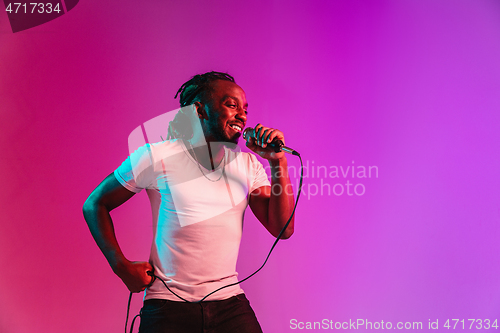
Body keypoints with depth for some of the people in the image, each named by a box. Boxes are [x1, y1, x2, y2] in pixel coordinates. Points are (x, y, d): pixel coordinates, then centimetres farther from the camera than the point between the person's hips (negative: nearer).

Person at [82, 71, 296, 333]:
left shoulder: (248, 165, 5)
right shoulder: (156, 157, -6)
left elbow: (282, 229, -2)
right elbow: (95, 205, 3)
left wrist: (278, 163, -9)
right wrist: (122, 266, -6)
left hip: (231, 303, 3)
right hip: (168, 308, -3)